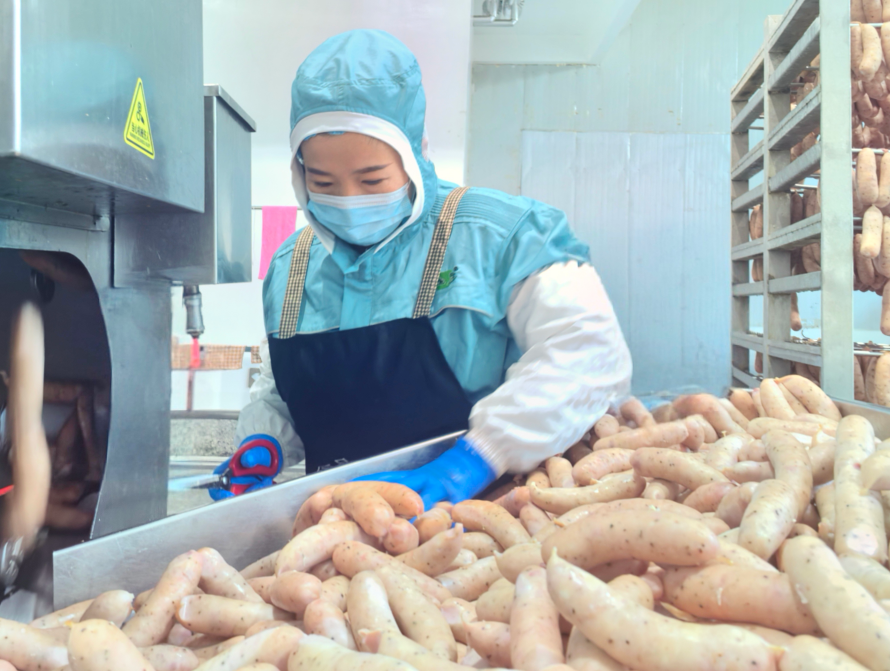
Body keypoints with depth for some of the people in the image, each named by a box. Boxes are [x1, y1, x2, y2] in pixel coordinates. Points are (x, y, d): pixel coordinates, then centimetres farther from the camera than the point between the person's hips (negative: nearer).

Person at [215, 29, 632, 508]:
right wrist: (261, 443, -1)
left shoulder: (498, 233, -9)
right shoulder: (290, 267, 9)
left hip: (476, 517, -3)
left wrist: (468, 464, -24)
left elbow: (590, 352, -18)